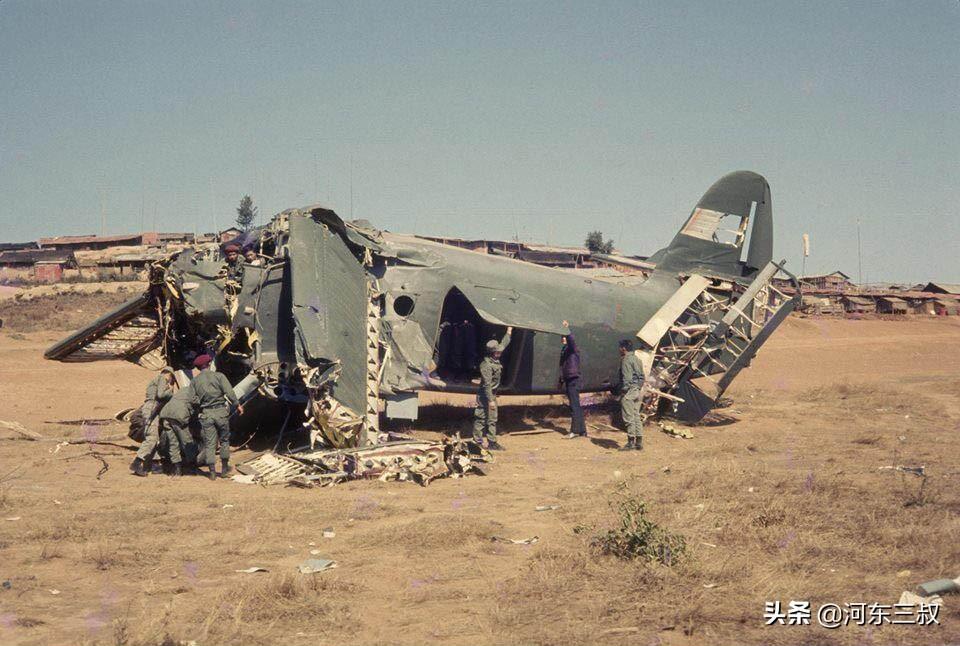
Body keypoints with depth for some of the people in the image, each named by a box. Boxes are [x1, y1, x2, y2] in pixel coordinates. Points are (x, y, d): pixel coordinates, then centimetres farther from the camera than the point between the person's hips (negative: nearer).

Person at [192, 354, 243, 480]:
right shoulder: (218, 376, -1)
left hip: (205, 414, 1)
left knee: (209, 443, 5)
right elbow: (229, 392, -10)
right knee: (224, 440, 13)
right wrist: (237, 405, -5)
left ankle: (212, 471, 3)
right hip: (220, 412, -1)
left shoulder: (195, 381, 6)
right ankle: (225, 469, 18)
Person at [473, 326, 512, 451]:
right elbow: (487, 384, -24)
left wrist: (509, 331, 26)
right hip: (485, 395, -10)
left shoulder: (495, 360, 5)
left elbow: (504, 344, 21)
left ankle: (492, 442, 15)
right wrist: (490, 400, -24)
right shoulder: (486, 365, -22)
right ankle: (477, 442, 3)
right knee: (481, 419, -2)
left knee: (492, 419, 11)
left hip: (492, 394, 10)